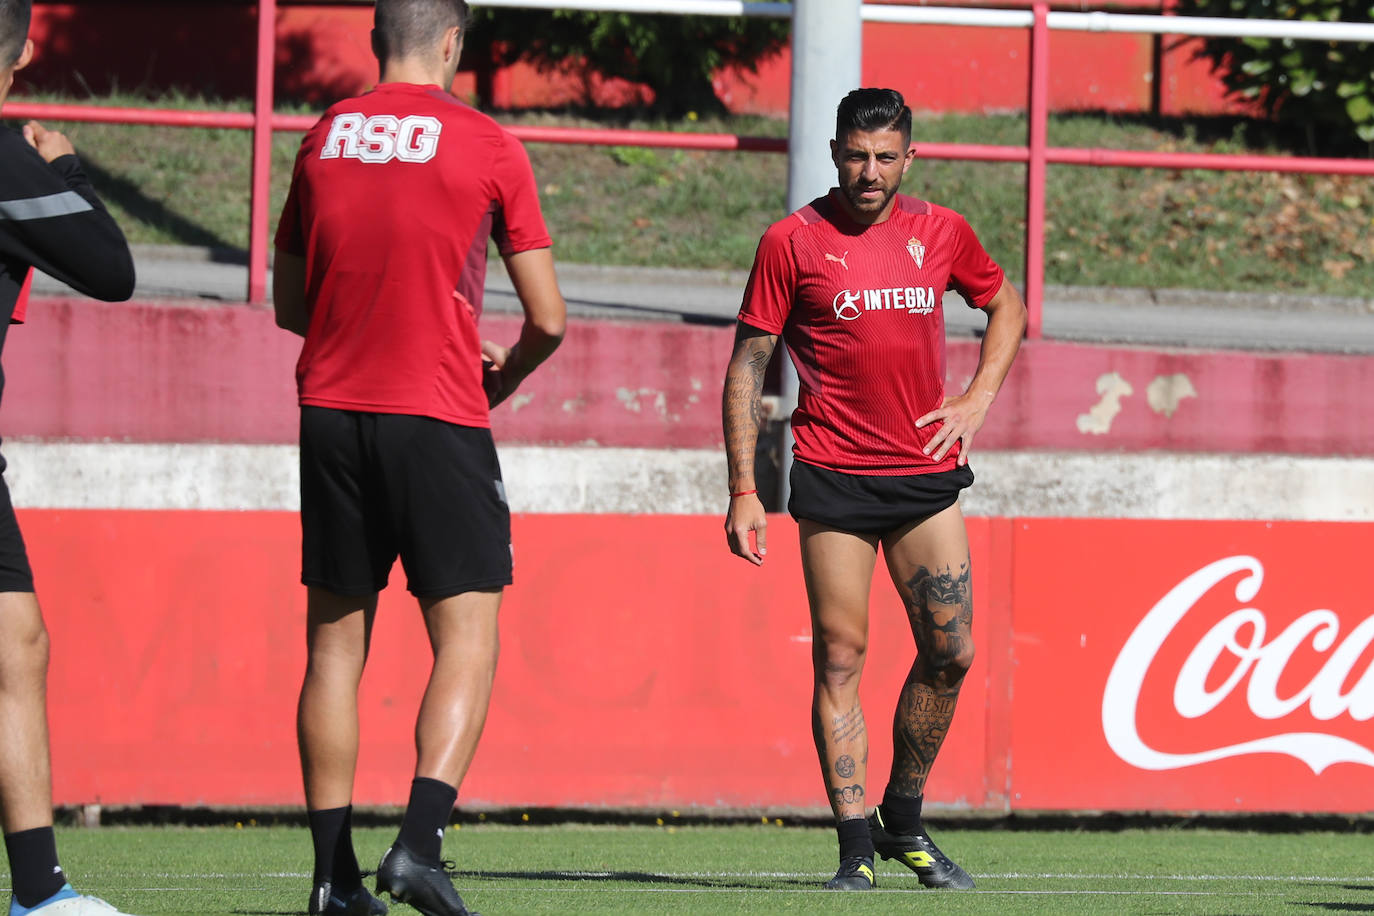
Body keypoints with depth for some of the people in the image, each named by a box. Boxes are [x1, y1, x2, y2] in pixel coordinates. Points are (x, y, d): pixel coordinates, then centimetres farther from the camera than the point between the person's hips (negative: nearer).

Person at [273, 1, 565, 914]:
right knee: (467, 640, -1)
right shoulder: (488, 145, -4)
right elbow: (547, 318, -3)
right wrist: (500, 380, 18)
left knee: (336, 642, 10)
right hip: (438, 419, -4)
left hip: (331, 411, 4)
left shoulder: (322, 138, 8)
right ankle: (421, 840, -18)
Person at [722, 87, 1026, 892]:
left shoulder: (941, 233, 6)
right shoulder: (792, 242, -3)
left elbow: (1007, 308, 24)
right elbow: (747, 367, -1)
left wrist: (977, 399, 8)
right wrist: (744, 489, -6)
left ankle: (904, 822, 18)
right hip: (833, 478, -3)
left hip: (927, 473, 3)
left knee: (951, 653, 0)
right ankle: (856, 848, -2)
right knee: (840, 657, -5)